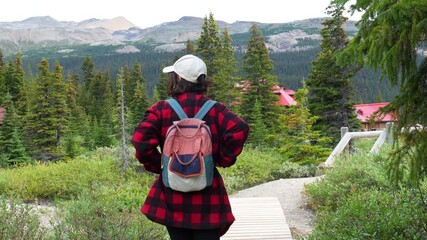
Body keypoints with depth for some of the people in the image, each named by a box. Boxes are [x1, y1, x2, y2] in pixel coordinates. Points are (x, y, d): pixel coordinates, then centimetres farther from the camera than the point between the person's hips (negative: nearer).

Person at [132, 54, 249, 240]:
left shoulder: (161, 110, -6)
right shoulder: (215, 109, -3)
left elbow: (141, 140, -18)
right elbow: (239, 129, -18)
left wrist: (155, 166, -2)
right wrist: (224, 159, -4)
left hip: (173, 197, 0)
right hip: (208, 198, 0)